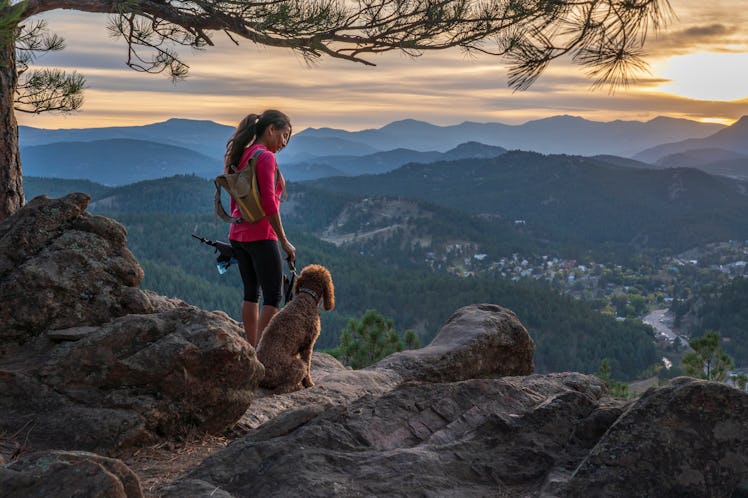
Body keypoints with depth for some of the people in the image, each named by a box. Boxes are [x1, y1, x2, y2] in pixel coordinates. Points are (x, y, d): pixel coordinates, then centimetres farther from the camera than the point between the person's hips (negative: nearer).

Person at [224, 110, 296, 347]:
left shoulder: (241, 156, 12)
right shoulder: (265, 158, -14)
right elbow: (269, 203, -19)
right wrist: (284, 241, -14)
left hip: (238, 235, 9)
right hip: (261, 236, -9)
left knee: (251, 293, 14)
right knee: (273, 296, -2)